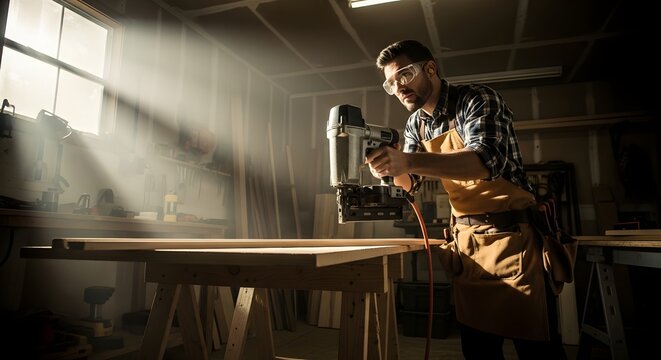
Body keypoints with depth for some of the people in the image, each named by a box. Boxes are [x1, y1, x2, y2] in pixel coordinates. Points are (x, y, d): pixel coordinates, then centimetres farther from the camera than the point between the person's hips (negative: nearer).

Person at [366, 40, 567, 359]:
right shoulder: (416, 124, 9)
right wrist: (391, 168, -10)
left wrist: (408, 160, -40)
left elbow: (487, 159, -29)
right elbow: (411, 183, 12)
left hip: (512, 237, -6)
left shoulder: (477, 99, -11)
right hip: (465, 242, 6)